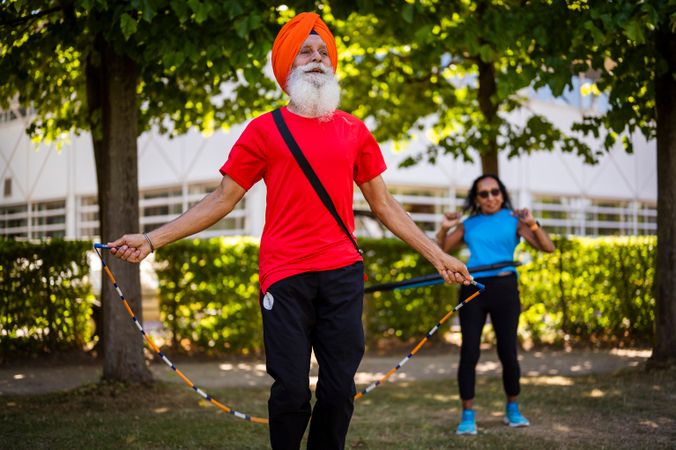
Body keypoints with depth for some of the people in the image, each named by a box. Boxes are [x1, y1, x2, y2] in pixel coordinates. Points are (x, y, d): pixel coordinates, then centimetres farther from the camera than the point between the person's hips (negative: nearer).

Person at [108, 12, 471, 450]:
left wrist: (436, 254, 14)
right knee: (291, 391, -3)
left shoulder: (354, 130, 11)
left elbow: (384, 204, 17)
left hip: (342, 273, 2)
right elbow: (222, 200, 5)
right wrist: (152, 239, -3)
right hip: (285, 275, -2)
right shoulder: (265, 129, 4)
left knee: (339, 391, 3)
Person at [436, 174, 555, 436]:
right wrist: (444, 228, -4)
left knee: (508, 352, 2)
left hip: (504, 288, -1)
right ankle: (467, 416, 1)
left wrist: (531, 224, -18)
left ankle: (513, 410, 21)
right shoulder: (468, 225, 11)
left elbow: (548, 248, -3)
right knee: (469, 352, -5)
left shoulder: (513, 220, 5)